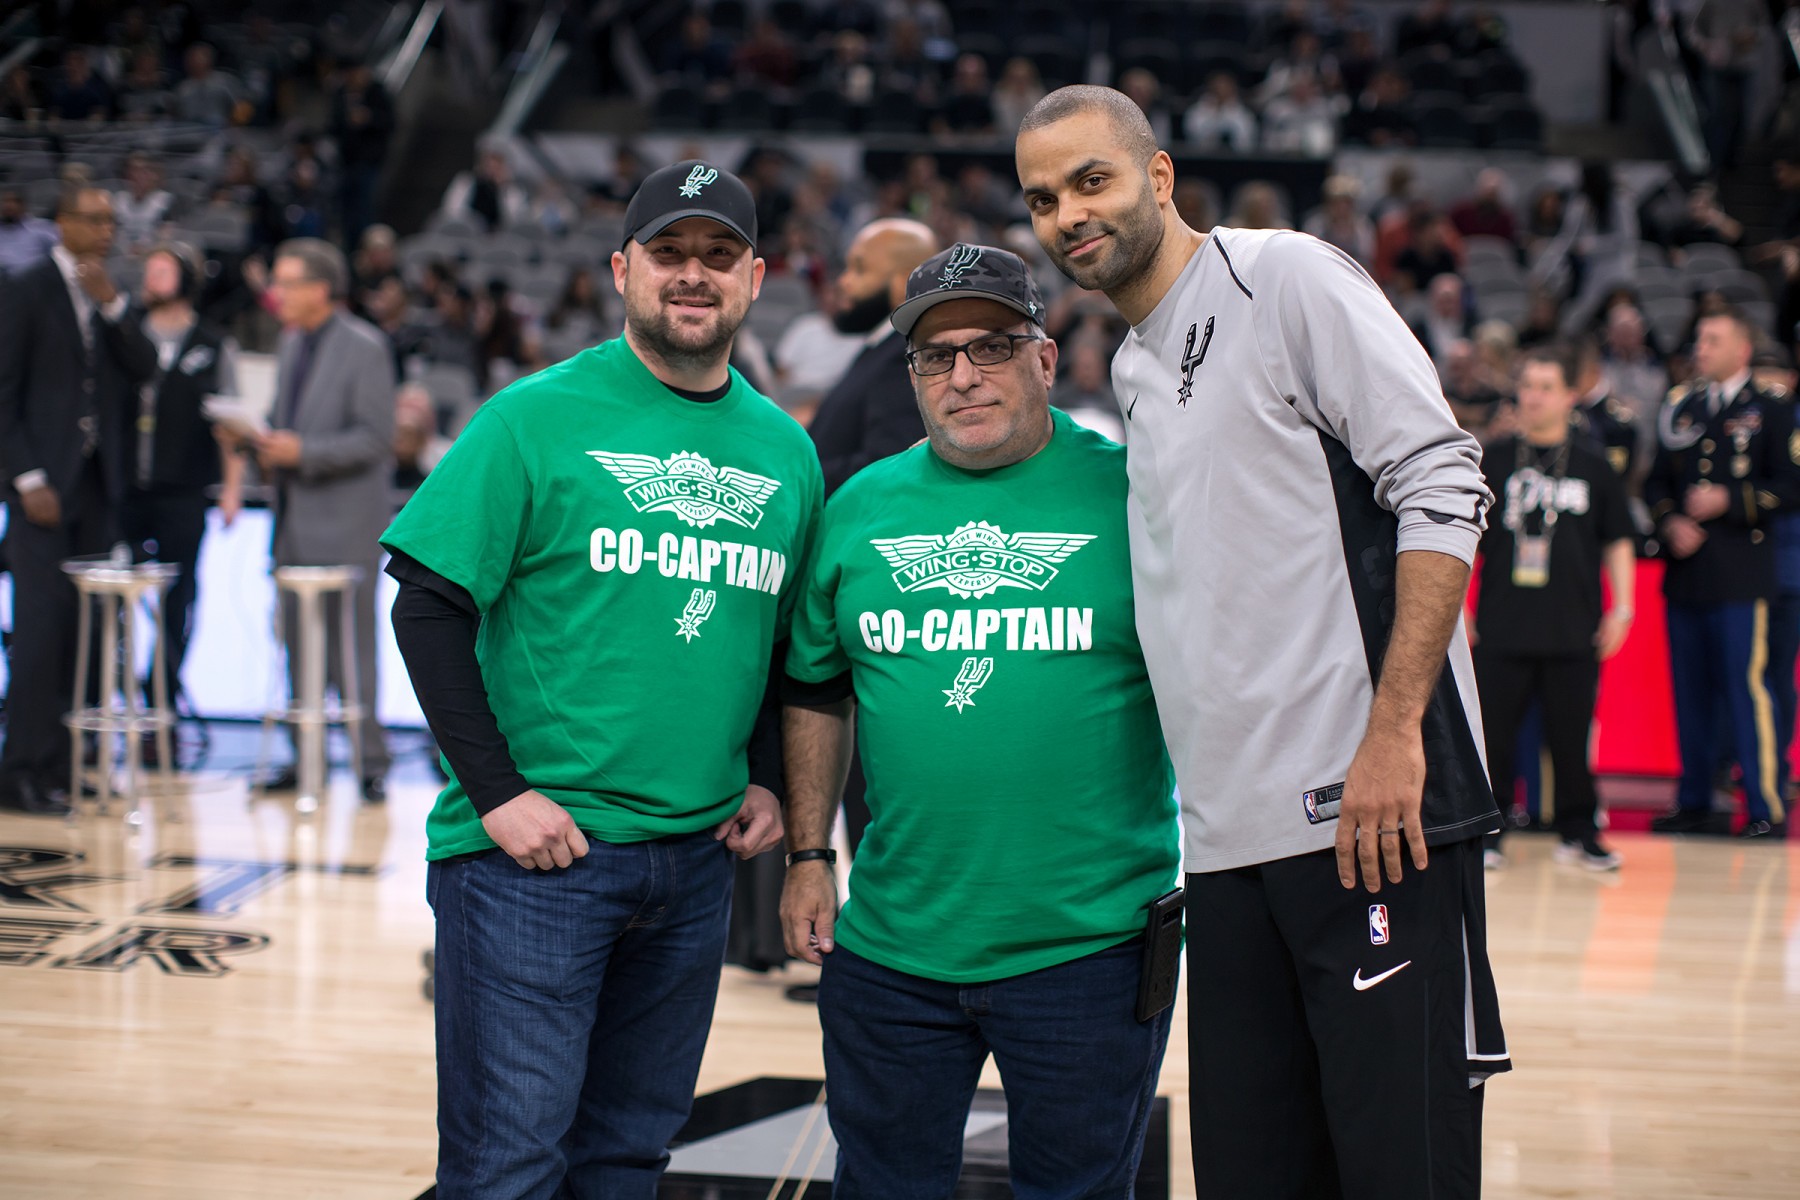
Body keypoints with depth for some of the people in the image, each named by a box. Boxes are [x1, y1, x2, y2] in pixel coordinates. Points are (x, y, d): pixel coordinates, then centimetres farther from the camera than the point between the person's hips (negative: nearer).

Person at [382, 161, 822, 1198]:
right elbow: (428, 609, -8)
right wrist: (499, 792, -14)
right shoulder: (538, 417, -6)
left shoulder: (785, 449, 9)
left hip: (698, 859, 5)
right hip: (535, 850, -5)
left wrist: (767, 780, 6)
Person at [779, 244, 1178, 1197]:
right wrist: (807, 855, 12)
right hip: (888, 943, 3)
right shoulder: (860, 508, 7)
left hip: (1090, 942, -3)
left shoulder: (1129, 493, -5)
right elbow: (815, 693, 16)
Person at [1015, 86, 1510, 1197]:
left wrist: (1394, 730, -18)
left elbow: (1443, 488, -11)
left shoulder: (1288, 277, -3)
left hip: (1374, 813, -8)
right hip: (1230, 843, 8)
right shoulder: (1133, 370, 21)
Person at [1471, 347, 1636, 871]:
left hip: (1575, 631, 0)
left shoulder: (1593, 465, 6)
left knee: (1571, 734, 4)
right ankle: (1488, 831, 12)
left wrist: (1622, 608, 3)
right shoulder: (1493, 460, 5)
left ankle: (1579, 832, 15)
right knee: (1493, 731, 2)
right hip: (1502, 628, 0)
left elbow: (1617, 542, 10)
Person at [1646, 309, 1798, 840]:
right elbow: (1656, 483, 18)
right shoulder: (1679, 408, 17)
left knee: (1746, 687, -9)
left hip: (1741, 574, -5)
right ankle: (1695, 804, 15)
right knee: (1690, 692, 7)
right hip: (1685, 572, 5)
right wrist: (1670, 523, -1)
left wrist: (1729, 501, -13)